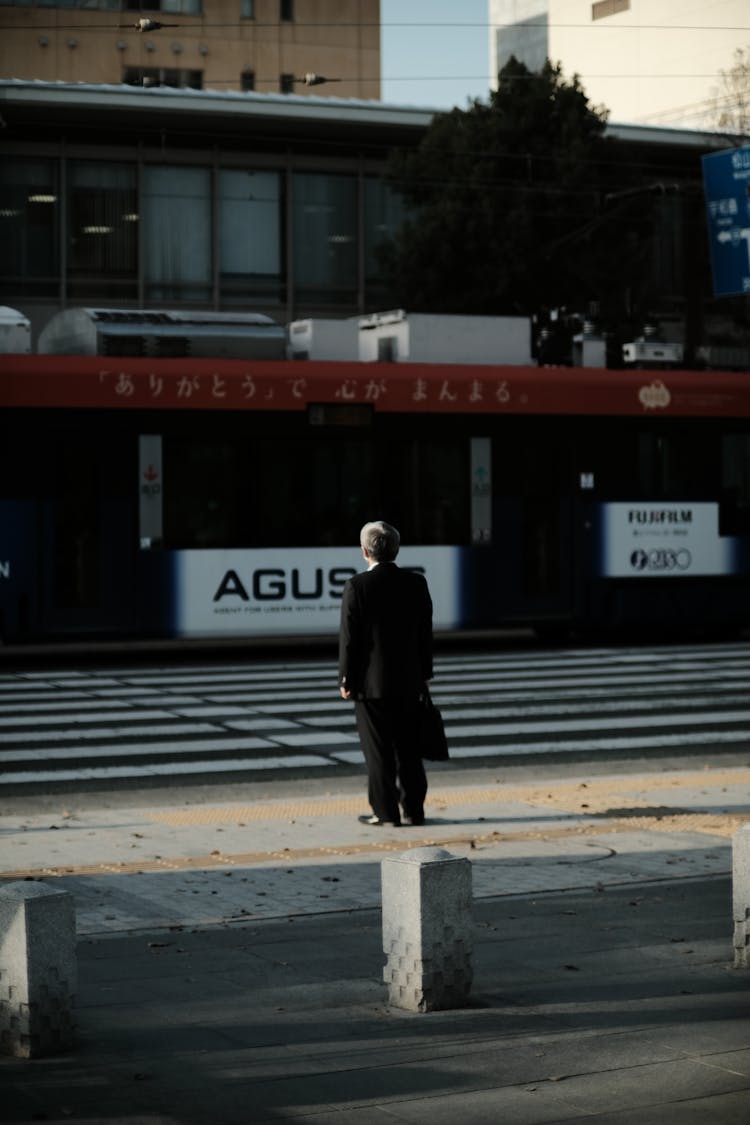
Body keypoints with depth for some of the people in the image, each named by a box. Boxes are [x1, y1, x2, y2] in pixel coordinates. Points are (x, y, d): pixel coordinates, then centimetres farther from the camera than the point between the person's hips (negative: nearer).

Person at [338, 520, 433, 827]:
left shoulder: (357, 586, -12)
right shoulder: (416, 583, 1)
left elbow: (349, 637, -10)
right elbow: (426, 633, 6)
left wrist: (345, 679, -2)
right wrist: (425, 673, 15)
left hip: (371, 682, -4)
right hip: (408, 681, 4)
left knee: (378, 750, 2)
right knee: (408, 748, 11)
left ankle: (386, 811, 3)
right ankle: (413, 810, 15)